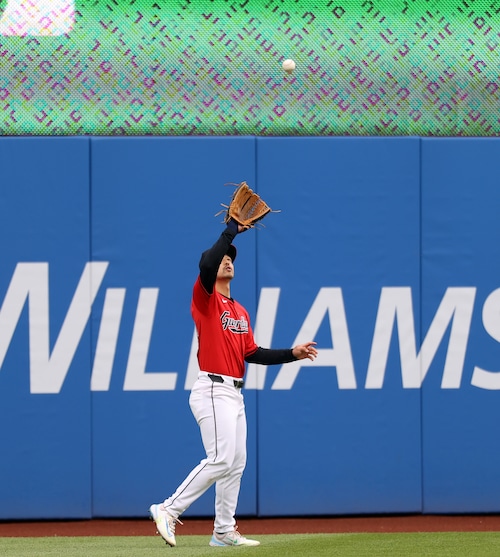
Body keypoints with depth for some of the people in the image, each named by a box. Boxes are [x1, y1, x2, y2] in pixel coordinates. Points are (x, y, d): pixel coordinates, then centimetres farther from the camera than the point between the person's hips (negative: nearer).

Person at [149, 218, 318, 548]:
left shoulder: (241, 311, 20)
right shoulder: (205, 298, -4)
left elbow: (252, 354, 18)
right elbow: (206, 264, -25)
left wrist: (292, 353, 10)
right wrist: (231, 230, -17)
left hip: (234, 394, 9)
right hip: (213, 391, -9)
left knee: (236, 463, 8)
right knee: (220, 460, -18)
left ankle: (224, 532, 14)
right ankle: (168, 510, -12)